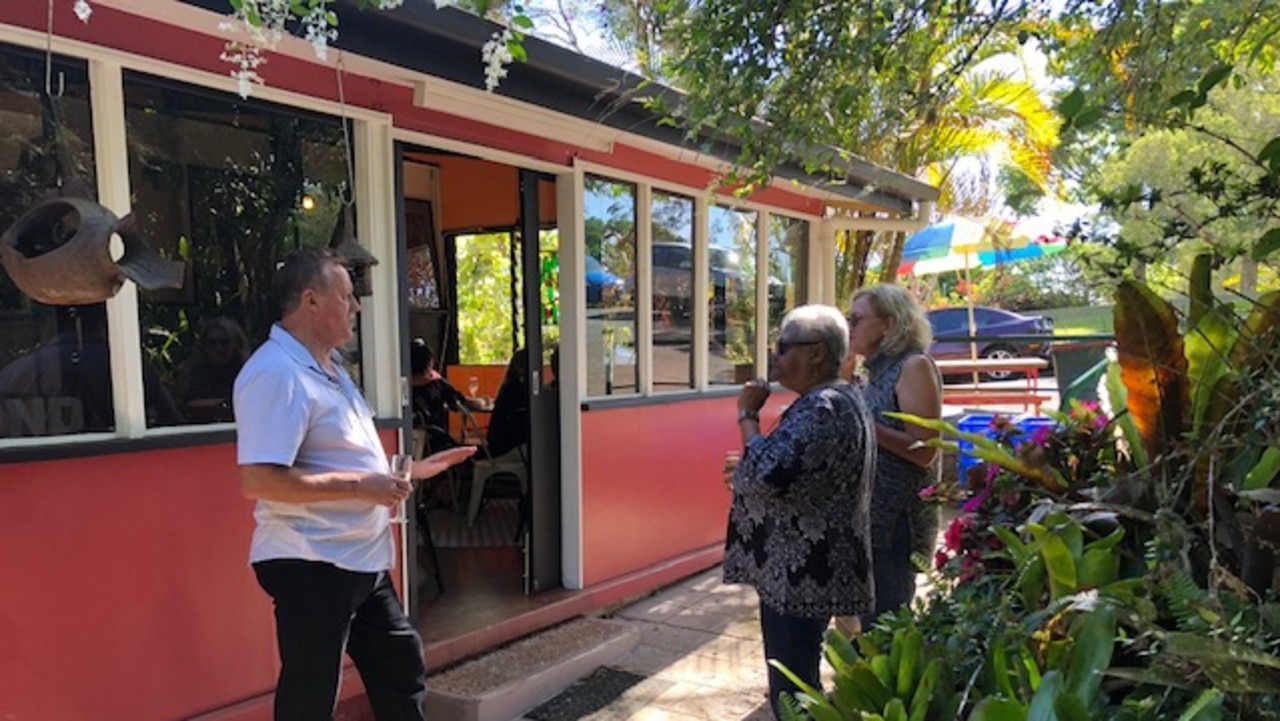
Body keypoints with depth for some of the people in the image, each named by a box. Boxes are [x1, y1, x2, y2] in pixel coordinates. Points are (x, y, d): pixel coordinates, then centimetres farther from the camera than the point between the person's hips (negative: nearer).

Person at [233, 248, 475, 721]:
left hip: (360, 560, 10)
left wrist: (413, 469, 16)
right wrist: (359, 486, -26)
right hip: (311, 566, -10)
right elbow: (258, 481, -29)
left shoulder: (328, 365, 13)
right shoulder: (276, 373, -21)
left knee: (401, 663, 22)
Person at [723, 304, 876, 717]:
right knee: (797, 683, 22)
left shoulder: (823, 409, -22)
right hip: (803, 569, 11)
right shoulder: (835, 399, 13)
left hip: (799, 574, -11)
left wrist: (747, 415, -15)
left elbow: (764, 475, -29)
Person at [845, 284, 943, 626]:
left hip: (897, 523, -8)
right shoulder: (875, 370, 12)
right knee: (869, 623, 18)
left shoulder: (914, 366, -13)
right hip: (870, 517, 8)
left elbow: (924, 451, -19)